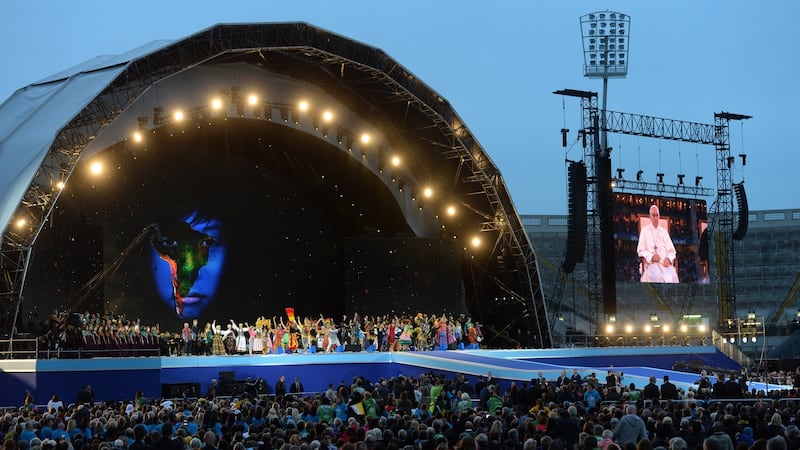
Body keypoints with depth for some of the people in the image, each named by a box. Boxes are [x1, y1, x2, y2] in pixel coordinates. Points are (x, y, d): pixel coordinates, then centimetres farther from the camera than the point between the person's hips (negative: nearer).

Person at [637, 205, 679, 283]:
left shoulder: (664, 232, 20)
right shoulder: (644, 231, 11)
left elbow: (672, 250, 17)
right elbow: (640, 251, 4)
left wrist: (668, 259, -6)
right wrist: (651, 257, -14)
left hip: (665, 264, 3)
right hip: (651, 263, -3)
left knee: (672, 275, -30)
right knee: (656, 276, -36)